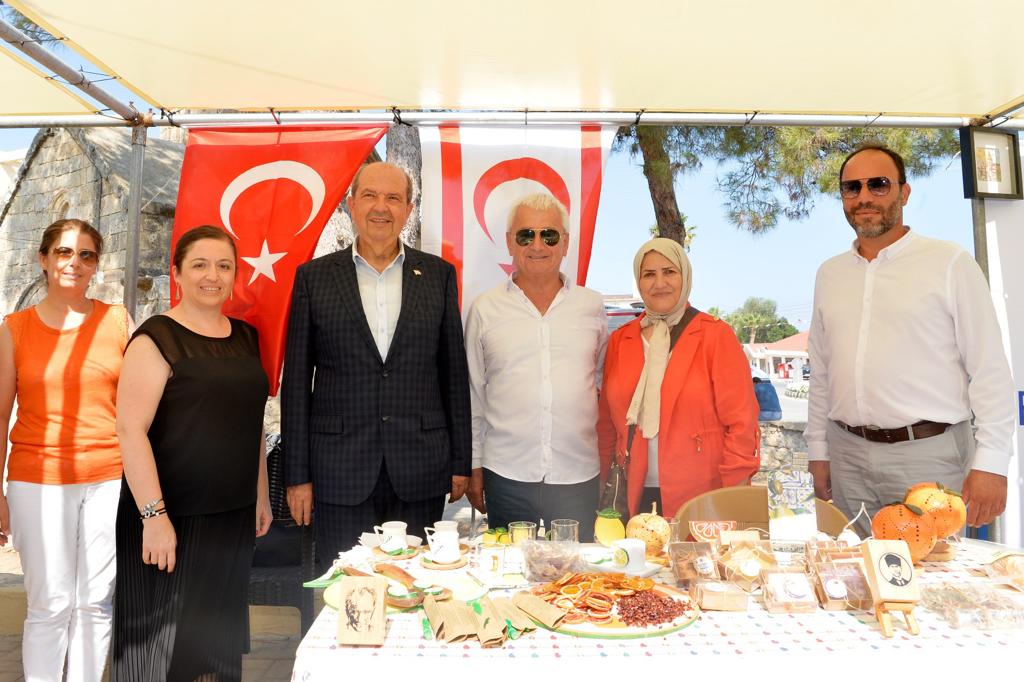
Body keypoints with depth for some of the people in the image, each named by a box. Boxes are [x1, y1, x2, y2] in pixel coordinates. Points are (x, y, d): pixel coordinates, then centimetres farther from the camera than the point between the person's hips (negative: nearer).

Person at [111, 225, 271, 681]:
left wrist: (261, 495, 16)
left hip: (234, 514, 6)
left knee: (219, 635, 16)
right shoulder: (156, 339, -9)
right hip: (171, 517, -6)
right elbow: (131, 429, -15)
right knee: (162, 642, 6)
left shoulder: (245, 337, 10)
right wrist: (154, 515, -20)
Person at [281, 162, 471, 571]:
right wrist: (297, 474, 0)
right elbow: (296, 380, 2)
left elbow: (454, 372, 7)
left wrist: (460, 462, 5)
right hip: (340, 472, 0)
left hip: (420, 473, 1)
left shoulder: (439, 275, 5)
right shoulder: (314, 276, 3)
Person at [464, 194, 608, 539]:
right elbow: (472, 396, 7)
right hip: (506, 476, 0)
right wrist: (474, 467, 6)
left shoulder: (592, 306, 6)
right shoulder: (485, 309, 3)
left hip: (578, 478, 1)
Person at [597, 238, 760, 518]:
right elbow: (607, 425, 11)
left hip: (703, 500, -2)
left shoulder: (716, 335, -2)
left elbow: (741, 423, -5)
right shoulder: (620, 341, 8)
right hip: (636, 499, 3)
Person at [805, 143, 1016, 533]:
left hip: (929, 455, -4)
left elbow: (991, 372, -5)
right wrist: (818, 451, 11)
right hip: (848, 455, 4)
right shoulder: (829, 274, 10)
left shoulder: (950, 263, -3)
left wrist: (990, 462, -10)